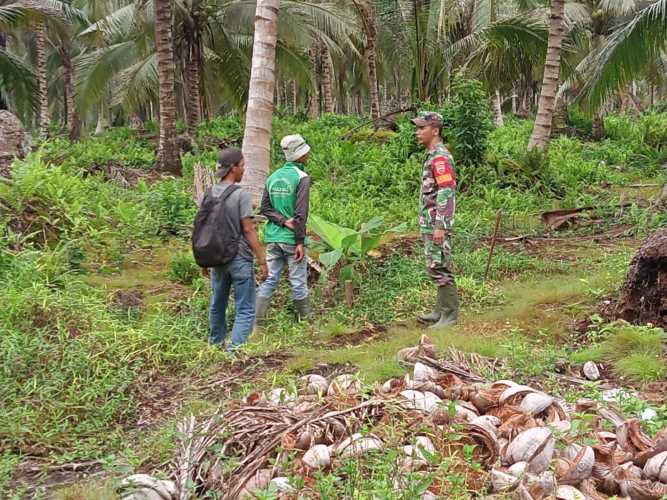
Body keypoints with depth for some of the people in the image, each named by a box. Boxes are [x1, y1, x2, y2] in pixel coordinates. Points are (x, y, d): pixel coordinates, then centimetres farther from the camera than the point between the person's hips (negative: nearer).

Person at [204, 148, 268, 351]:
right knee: (245, 309, 0)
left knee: (217, 305, 20)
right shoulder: (241, 195, -13)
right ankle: (235, 349, -9)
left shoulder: (209, 194, 4)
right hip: (240, 259, -6)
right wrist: (262, 260, -11)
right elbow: (248, 230, -16)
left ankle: (216, 344, 34)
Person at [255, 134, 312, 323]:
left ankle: (256, 322, 3)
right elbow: (301, 213, -15)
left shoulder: (272, 177, 10)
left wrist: (283, 221, -5)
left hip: (272, 238, 6)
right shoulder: (302, 178, -9)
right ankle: (306, 321, 17)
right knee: (298, 283, 5)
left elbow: (265, 208, 5)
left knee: (269, 280, 8)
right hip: (291, 239, -6)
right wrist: (300, 241, -13)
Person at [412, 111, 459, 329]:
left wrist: (440, 227, -25)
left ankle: (449, 315, 1)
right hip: (430, 224, 10)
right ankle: (441, 310, 23)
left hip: (437, 224, -10)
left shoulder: (440, 157, -17)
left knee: (440, 268, -5)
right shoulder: (433, 155, 15)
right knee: (435, 268, 15)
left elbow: (446, 193, -23)